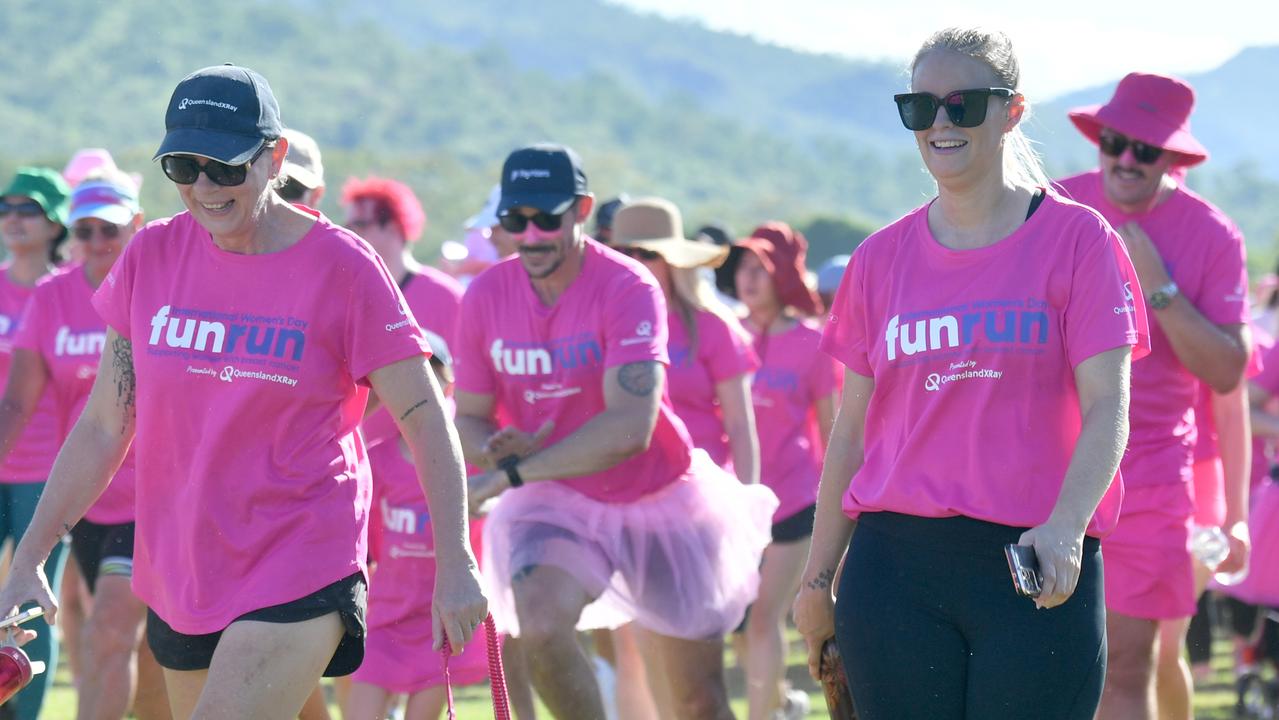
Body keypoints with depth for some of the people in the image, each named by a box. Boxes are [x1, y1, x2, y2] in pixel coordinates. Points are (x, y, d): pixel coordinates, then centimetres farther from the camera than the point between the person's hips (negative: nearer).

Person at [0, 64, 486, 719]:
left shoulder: (343, 267, -8)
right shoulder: (151, 255, 3)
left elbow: (424, 418, -4)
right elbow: (104, 426, 7)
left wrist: (454, 565, -10)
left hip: (302, 571, -5)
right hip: (177, 568, 5)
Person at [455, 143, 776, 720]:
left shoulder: (628, 288, -23)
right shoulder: (486, 296, -8)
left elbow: (630, 428, -33)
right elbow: (469, 418, 2)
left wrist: (512, 473, -34)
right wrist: (496, 449, -23)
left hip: (660, 501, -2)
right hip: (557, 503, 2)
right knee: (539, 626, -30)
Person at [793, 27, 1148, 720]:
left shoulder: (1077, 239, 2)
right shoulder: (881, 258, 12)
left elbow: (1106, 408, -6)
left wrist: (1064, 527, -22)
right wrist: (817, 578, 15)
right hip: (895, 564, 3)